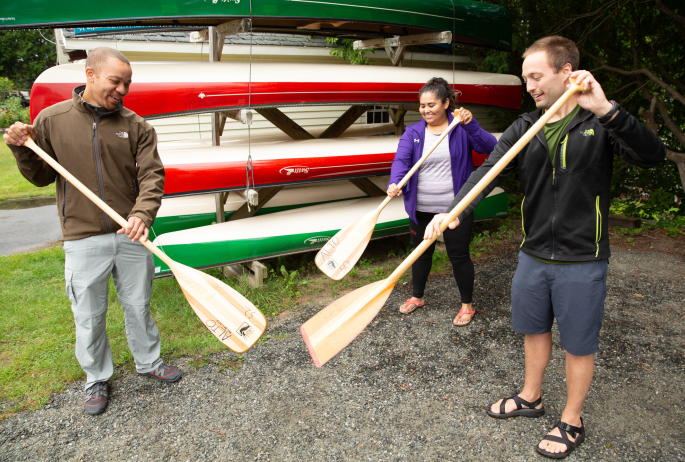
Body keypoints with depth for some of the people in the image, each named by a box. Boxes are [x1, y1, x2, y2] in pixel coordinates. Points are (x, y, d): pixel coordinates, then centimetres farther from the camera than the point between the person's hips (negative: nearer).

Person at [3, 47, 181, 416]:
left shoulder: (135, 125, 0)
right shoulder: (52, 119, 0)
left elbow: (152, 175, -9)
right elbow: (42, 177, 8)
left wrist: (142, 213, -25)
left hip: (131, 235, 1)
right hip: (83, 239, -1)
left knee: (139, 306, 16)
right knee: (89, 317, 11)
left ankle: (149, 362, 38)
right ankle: (97, 379, 33)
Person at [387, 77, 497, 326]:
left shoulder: (461, 128, -3)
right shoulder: (413, 132, 1)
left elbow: (490, 147, -15)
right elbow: (401, 159, -13)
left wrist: (471, 125, -30)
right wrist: (395, 183, -33)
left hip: (455, 208, -2)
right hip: (421, 209, 3)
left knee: (458, 256, 6)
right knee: (421, 253, 18)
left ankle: (467, 304, 27)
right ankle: (417, 297, 40)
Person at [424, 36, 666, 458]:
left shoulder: (601, 122, -10)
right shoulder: (525, 128, 1)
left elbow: (653, 155, -25)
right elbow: (488, 171, -11)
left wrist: (606, 110, -39)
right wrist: (454, 212, -28)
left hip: (582, 261, -4)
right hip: (534, 254, 4)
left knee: (579, 344, 10)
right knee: (535, 329, 20)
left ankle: (572, 423, 32)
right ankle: (531, 398, 43)